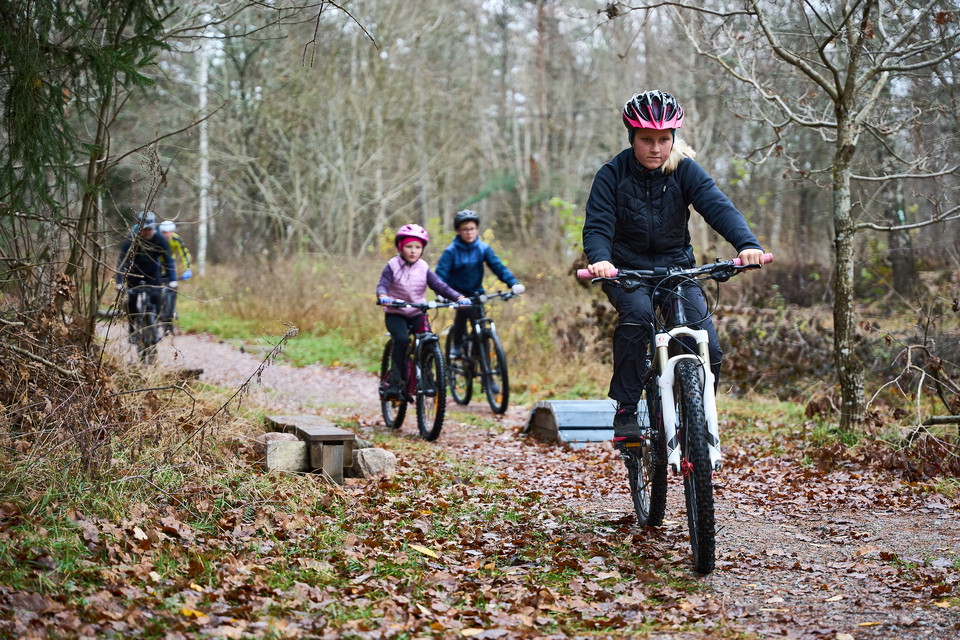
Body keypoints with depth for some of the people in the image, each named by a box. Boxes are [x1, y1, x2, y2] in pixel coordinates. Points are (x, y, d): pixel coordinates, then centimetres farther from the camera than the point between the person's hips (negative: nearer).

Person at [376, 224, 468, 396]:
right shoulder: (393, 266, -5)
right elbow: (383, 284, -16)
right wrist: (382, 296, -40)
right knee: (402, 339, -28)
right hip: (395, 313, -3)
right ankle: (394, 380, -19)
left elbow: (439, 286, -4)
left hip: (417, 314, 3)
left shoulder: (423, 268, 2)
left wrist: (459, 297, -20)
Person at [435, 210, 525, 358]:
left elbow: (498, 266, -12)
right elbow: (441, 273, -19)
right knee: (464, 308, -30)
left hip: (476, 292, 3)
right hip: (457, 292, -3)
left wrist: (514, 283, -27)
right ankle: (457, 345, -15)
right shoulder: (451, 251, -13)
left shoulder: (483, 248, -7)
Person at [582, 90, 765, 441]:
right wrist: (599, 260, -40)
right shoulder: (612, 175, -9)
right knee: (637, 313, -35)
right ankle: (625, 410, -25)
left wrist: (747, 243, -39)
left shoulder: (685, 170, -7)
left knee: (709, 349, -16)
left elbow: (718, 206, -20)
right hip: (627, 270, -1)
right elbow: (597, 226, -17)